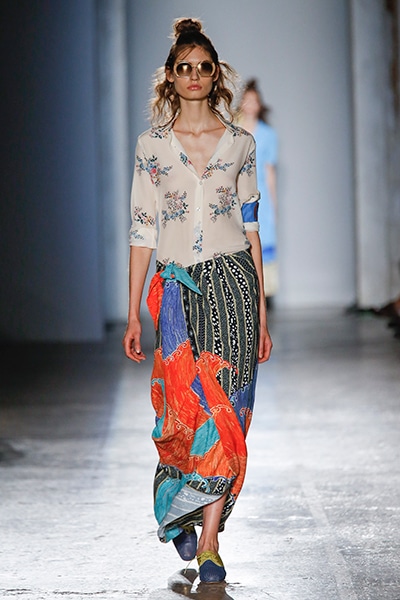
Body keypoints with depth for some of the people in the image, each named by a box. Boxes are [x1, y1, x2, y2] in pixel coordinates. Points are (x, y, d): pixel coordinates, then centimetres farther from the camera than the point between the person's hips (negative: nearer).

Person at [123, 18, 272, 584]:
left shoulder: (240, 143, 7)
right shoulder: (152, 144, 4)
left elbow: (251, 229, 9)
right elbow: (142, 230, 4)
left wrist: (262, 313, 7)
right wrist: (133, 314, 1)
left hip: (233, 282, 1)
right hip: (177, 287, -1)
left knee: (226, 410, -5)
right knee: (190, 406, -6)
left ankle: (207, 539, 0)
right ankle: (184, 516, 22)